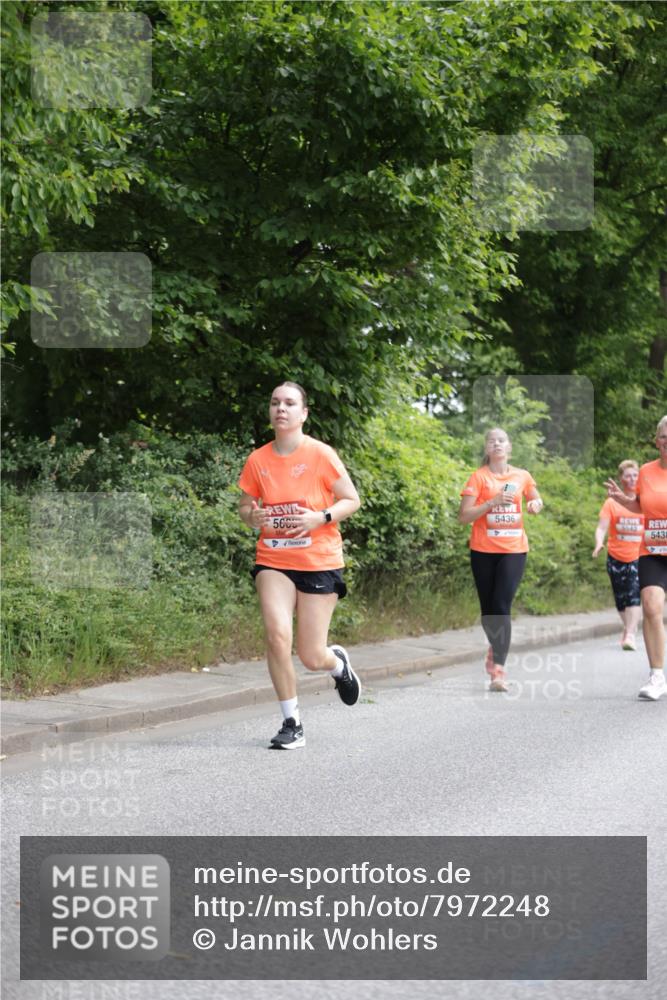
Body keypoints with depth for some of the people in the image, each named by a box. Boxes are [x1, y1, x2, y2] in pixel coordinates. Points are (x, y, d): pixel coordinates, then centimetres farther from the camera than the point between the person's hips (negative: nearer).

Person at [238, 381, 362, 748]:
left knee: (311, 657, -1)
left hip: (319, 562, -2)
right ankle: (292, 723, -4)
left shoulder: (321, 454, -8)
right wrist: (252, 515, -10)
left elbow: (351, 500, -2)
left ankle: (339, 663, 39)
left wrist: (320, 518, -19)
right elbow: (245, 505, 14)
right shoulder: (258, 460, 1)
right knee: (277, 634, -19)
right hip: (273, 561, 2)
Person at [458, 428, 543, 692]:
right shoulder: (479, 477, -2)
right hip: (484, 550, 0)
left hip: (514, 549, 0)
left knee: (502, 607, -13)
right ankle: (497, 647, 38)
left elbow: (536, 500, 26)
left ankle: (499, 670, -17)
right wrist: (492, 502, -19)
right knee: (488, 608, 9)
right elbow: (463, 517, -8)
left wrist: (536, 504, 2)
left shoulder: (522, 476, 6)